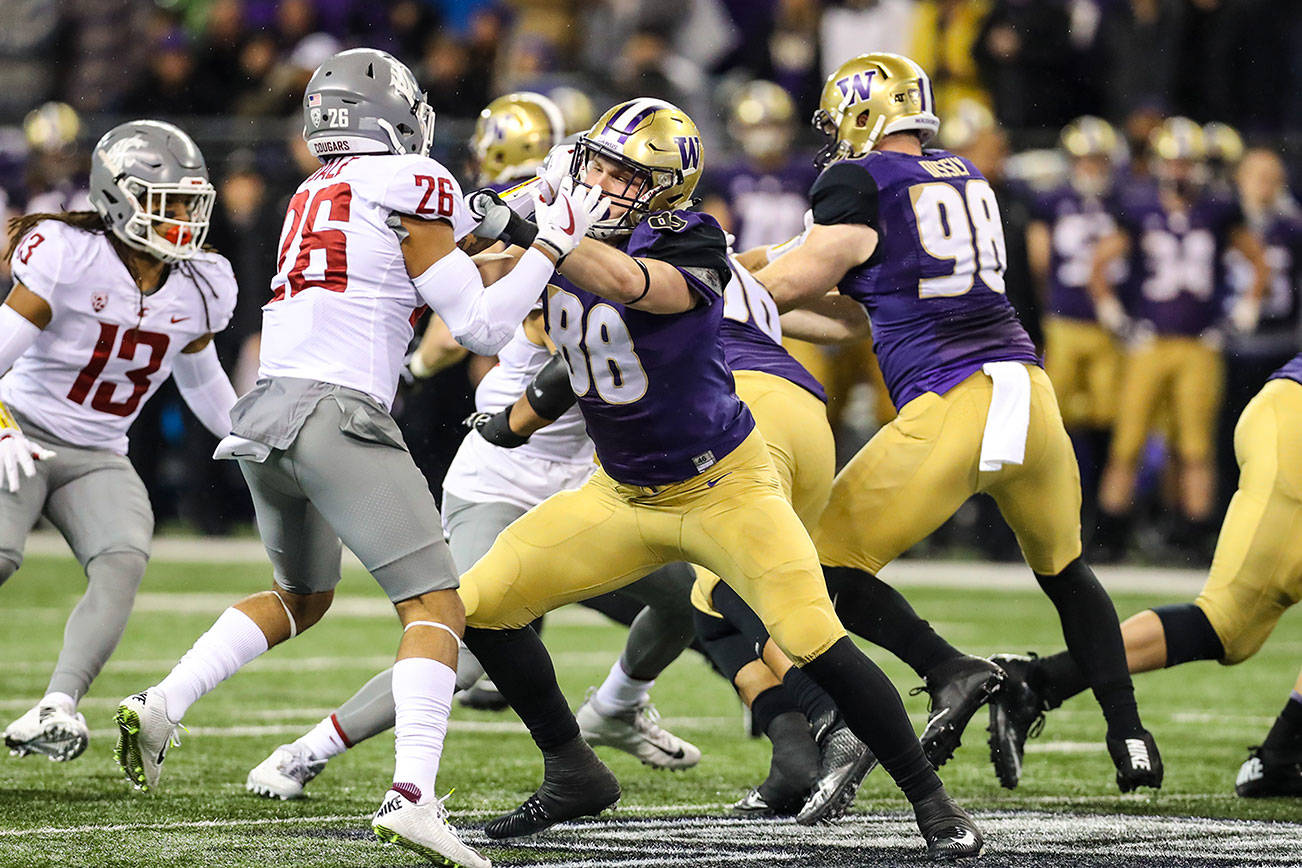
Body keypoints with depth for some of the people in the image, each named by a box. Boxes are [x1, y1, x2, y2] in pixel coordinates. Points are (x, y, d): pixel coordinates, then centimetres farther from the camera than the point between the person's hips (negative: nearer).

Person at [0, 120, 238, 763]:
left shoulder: (198, 288, 3)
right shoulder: (69, 259, -16)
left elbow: (202, 381, 23)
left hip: (98, 460, 5)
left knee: (123, 563, -25)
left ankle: (57, 709, -33)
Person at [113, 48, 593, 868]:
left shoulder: (316, 195, 20)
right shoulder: (409, 186, -1)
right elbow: (482, 328, -2)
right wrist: (552, 245, 7)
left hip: (263, 414, 8)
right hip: (336, 416, -8)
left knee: (303, 596, 29)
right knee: (436, 607, -7)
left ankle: (162, 705, 15)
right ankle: (413, 795, -25)